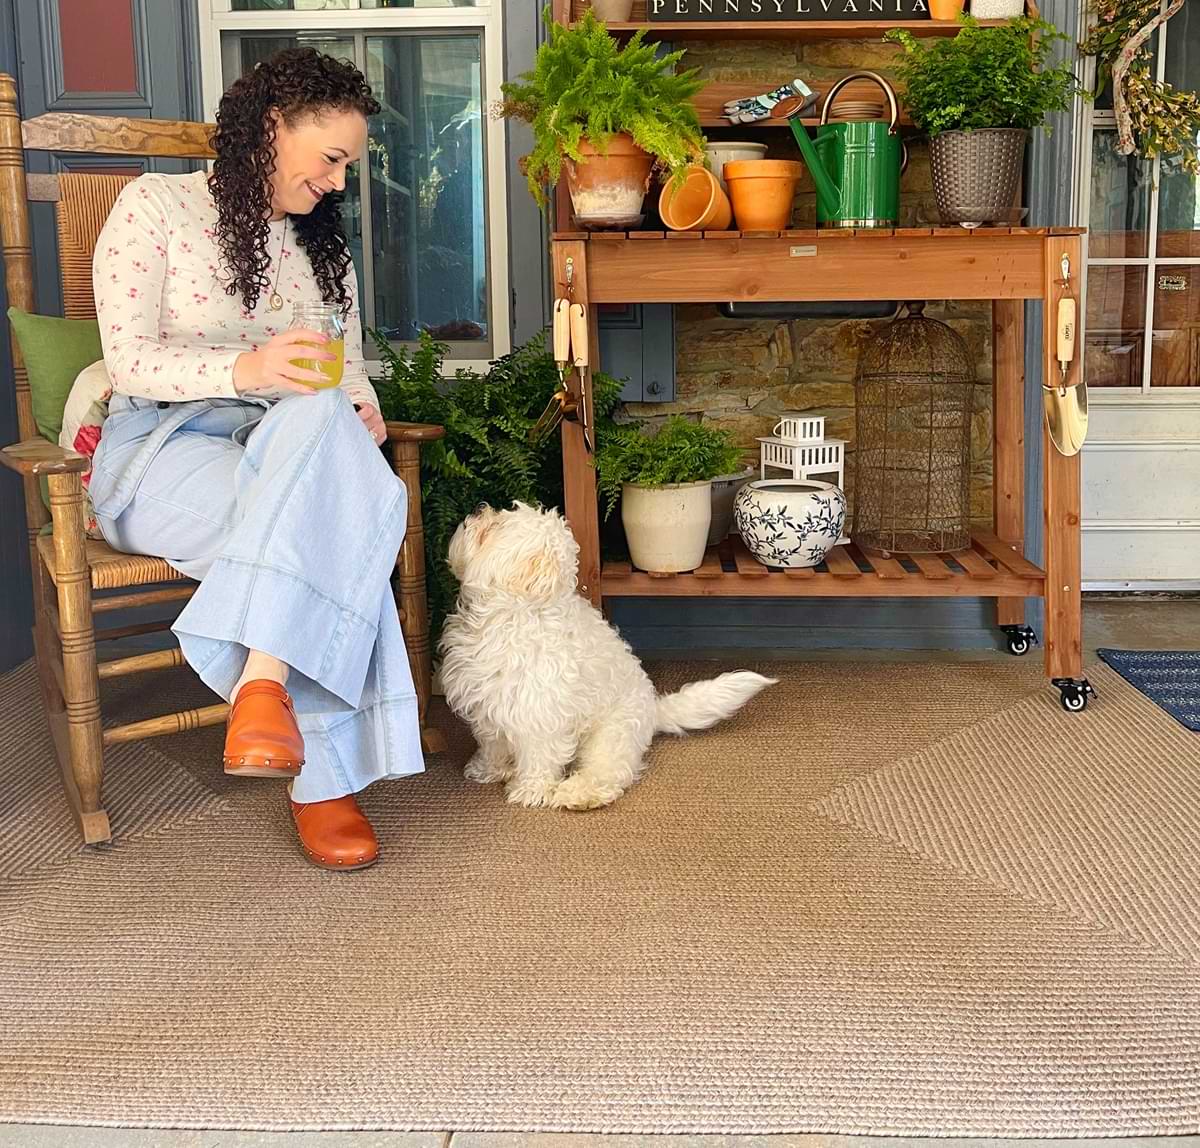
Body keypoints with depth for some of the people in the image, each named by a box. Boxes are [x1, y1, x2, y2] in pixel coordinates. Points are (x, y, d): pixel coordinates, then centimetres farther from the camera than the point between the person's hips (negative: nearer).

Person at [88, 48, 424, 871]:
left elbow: (348, 369, 16)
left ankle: (264, 680, -41)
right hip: (166, 445, -4)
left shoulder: (322, 246, 20)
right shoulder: (157, 205, 3)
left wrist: (358, 404, -9)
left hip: (290, 451, 4)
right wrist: (245, 371, -25)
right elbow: (128, 361, -7)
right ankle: (324, 778, -36)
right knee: (330, 520, -35)